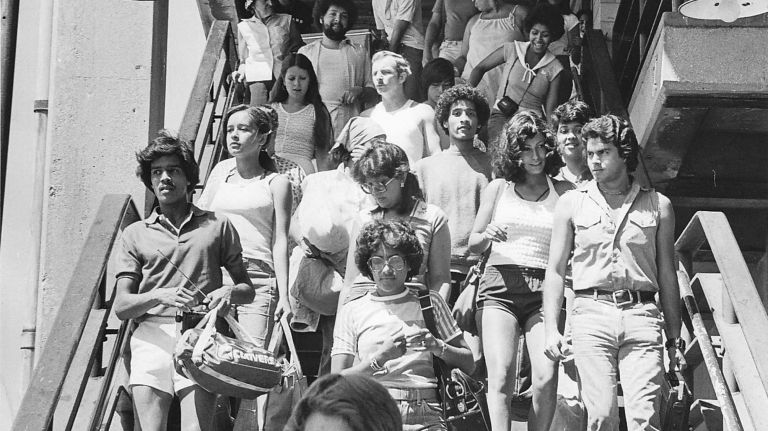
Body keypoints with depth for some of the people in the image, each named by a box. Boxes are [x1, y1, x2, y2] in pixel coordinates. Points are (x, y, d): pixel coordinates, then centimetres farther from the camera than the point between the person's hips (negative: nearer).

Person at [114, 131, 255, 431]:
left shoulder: (217, 226, 16)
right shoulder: (135, 234, 16)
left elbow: (248, 290, 18)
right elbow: (121, 306, 7)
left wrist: (229, 291, -6)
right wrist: (160, 296, -13)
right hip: (151, 336, 1)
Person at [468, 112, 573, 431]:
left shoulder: (564, 192, 11)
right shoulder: (498, 188, 14)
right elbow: (473, 243, 21)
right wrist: (487, 236, -1)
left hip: (544, 291, 0)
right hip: (500, 285, 0)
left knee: (546, 378, -15)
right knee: (501, 374, -16)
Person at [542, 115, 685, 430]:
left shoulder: (657, 205, 12)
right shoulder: (571, 204, 12)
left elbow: (667, 276, 14)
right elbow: (555, 270, 12)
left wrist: (674, 337, 12)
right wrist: (551, 329, 2)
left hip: (642, 313, 0)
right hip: (592, 313, 0)